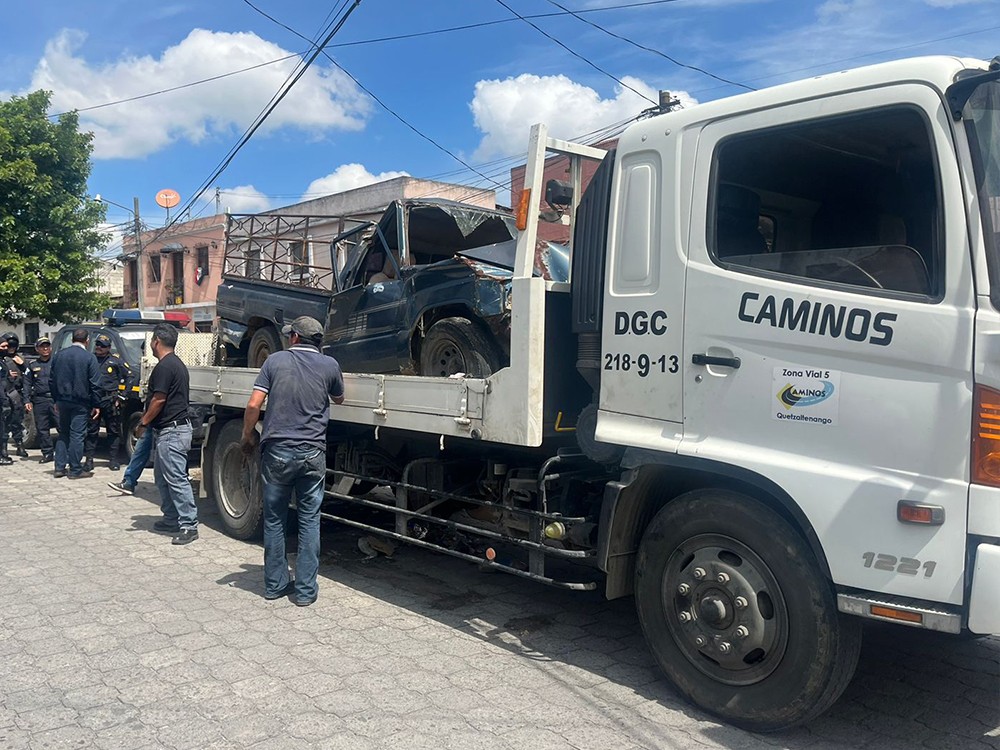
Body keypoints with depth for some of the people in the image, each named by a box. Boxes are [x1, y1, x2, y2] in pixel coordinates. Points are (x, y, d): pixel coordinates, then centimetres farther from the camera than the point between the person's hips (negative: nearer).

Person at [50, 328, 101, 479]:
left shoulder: (59, 355, 7)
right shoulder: (89, 357, -9)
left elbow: (51, 380, 11)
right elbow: (94, 384, -9)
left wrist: (56, 400, 19)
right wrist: (95, 405, -3)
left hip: (62, 402, 5)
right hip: (80, 403, -5)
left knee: (63, 434, 15)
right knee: (77, 435, -1)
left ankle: (59, 468, 14)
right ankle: (75, 470, 2)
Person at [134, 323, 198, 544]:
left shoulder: (164, 366, -16)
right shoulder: (177, 363, 16)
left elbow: (159, 400, -18)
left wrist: (143, 423, -8)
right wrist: (146, 419, 26)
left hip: (171, 431, -11)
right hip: (171, 429, 11)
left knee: (176, 479, -10)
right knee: (162, 477, 18)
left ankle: (189, 525, -8)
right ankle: (171, 519, 24)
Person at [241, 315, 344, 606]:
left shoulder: (275, 361, 1)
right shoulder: (329, 365, 2)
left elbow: (254, 405, -4)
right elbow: (338, 399, 20)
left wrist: (247, 436, 10)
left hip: (277, 451, 0)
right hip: (312, 453, 0)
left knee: (274, 520, 12)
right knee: (309, 521, 7)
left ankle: (274, 584, 20)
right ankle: (305, 590, 10)